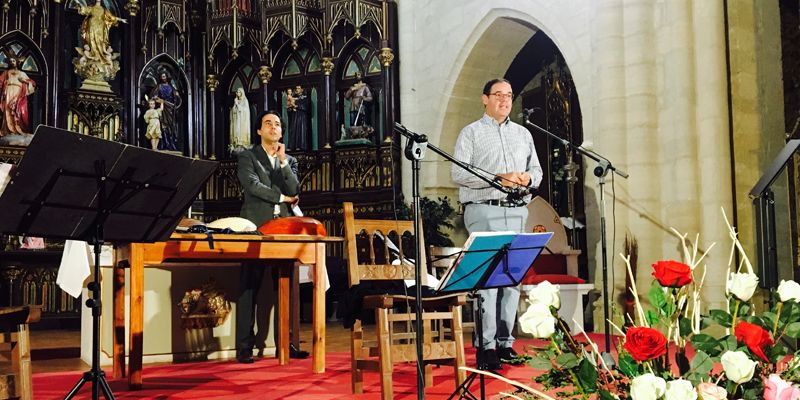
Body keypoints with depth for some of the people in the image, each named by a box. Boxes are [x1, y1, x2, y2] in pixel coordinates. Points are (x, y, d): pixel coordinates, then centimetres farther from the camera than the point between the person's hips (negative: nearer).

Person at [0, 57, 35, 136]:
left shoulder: (22, 73, 24)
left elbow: (32, 83, 17)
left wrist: (24, 80, -1)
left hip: (18, 95, 0)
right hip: (8, 93, 0)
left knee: (18, 111, -13)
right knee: (8, 111, -14)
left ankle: (19, 130, -18)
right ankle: (8, 130, -21)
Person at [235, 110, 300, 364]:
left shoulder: (288, 161, 20)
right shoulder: (247, 157, 7)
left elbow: (294, 190, 5)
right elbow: (252, 185, -9)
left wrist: (283, 161, -3)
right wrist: (281, 197, -2)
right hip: (257, 227, -4)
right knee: (249, 289, -7)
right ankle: (245, 348, -5)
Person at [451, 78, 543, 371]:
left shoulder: (523, 134, 21)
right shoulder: (471, 133, 5)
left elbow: (537, 170, 21)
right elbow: (458, 174, -6)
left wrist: (527, 178, -4)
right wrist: (498, 179, -14)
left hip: (517, 212, 5)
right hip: (484, 211, -5)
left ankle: (505, 342, 11)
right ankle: (485, 347, -8)